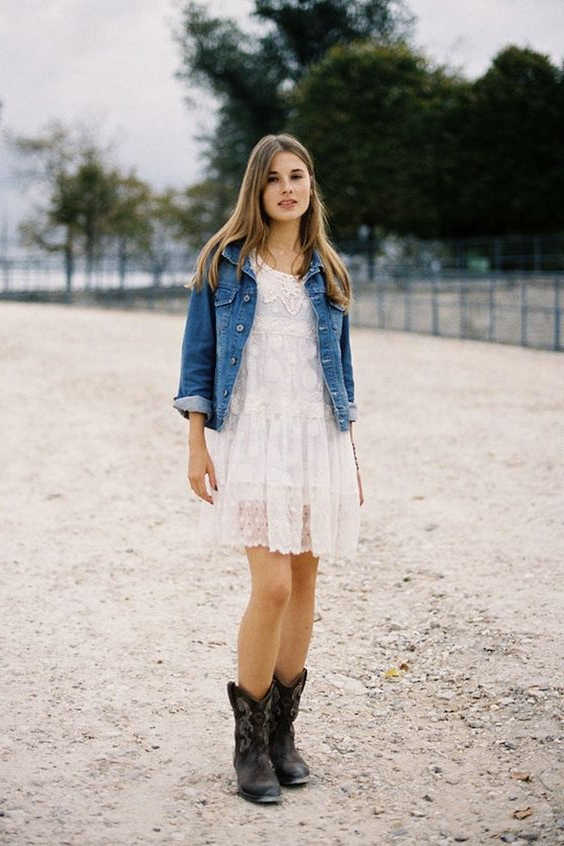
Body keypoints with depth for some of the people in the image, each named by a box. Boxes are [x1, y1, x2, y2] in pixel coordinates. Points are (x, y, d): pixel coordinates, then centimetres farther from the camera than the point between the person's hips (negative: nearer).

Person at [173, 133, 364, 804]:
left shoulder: (327, 270, 12)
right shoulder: (223, 262, 2)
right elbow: (198, 357, 2)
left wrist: (350, 456, 14)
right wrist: (196, 446, -6)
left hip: (319, 439, 4)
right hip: (251, 439, -4)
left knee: (304, 580, 6)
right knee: (273, 586, -13)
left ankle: (282, 728, 20)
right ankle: (249, 742, 2)